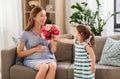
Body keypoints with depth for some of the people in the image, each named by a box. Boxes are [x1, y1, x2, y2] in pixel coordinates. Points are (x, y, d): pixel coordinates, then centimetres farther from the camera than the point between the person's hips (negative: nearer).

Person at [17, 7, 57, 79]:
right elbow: (19, 53, 0)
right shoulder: (26, 33, 0)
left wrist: (53, 43, -10)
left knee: (52, 65, -33)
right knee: (44, 66, -36)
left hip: (48, 58, 3)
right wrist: (35, 49, -10)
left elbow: (53, 51, 12)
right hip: (32, 60, -3)